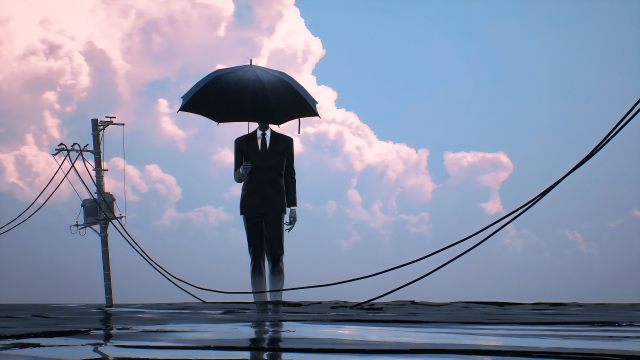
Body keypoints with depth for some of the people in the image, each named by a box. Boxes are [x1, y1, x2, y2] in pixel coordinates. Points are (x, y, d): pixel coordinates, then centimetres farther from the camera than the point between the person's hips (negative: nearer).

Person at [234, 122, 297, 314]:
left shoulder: (285, 142, 11)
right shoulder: (242, 142, 11)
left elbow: (289, 176, 9)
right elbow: (237, 178, 11)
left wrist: (292, 208, 3)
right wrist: (242, 171, -14)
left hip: (275, 205, -1)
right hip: (251, 204, 1)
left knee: (276, 255, -9)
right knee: (256, 256, -1)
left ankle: (276, 301, -5)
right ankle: (260, 303, 0)